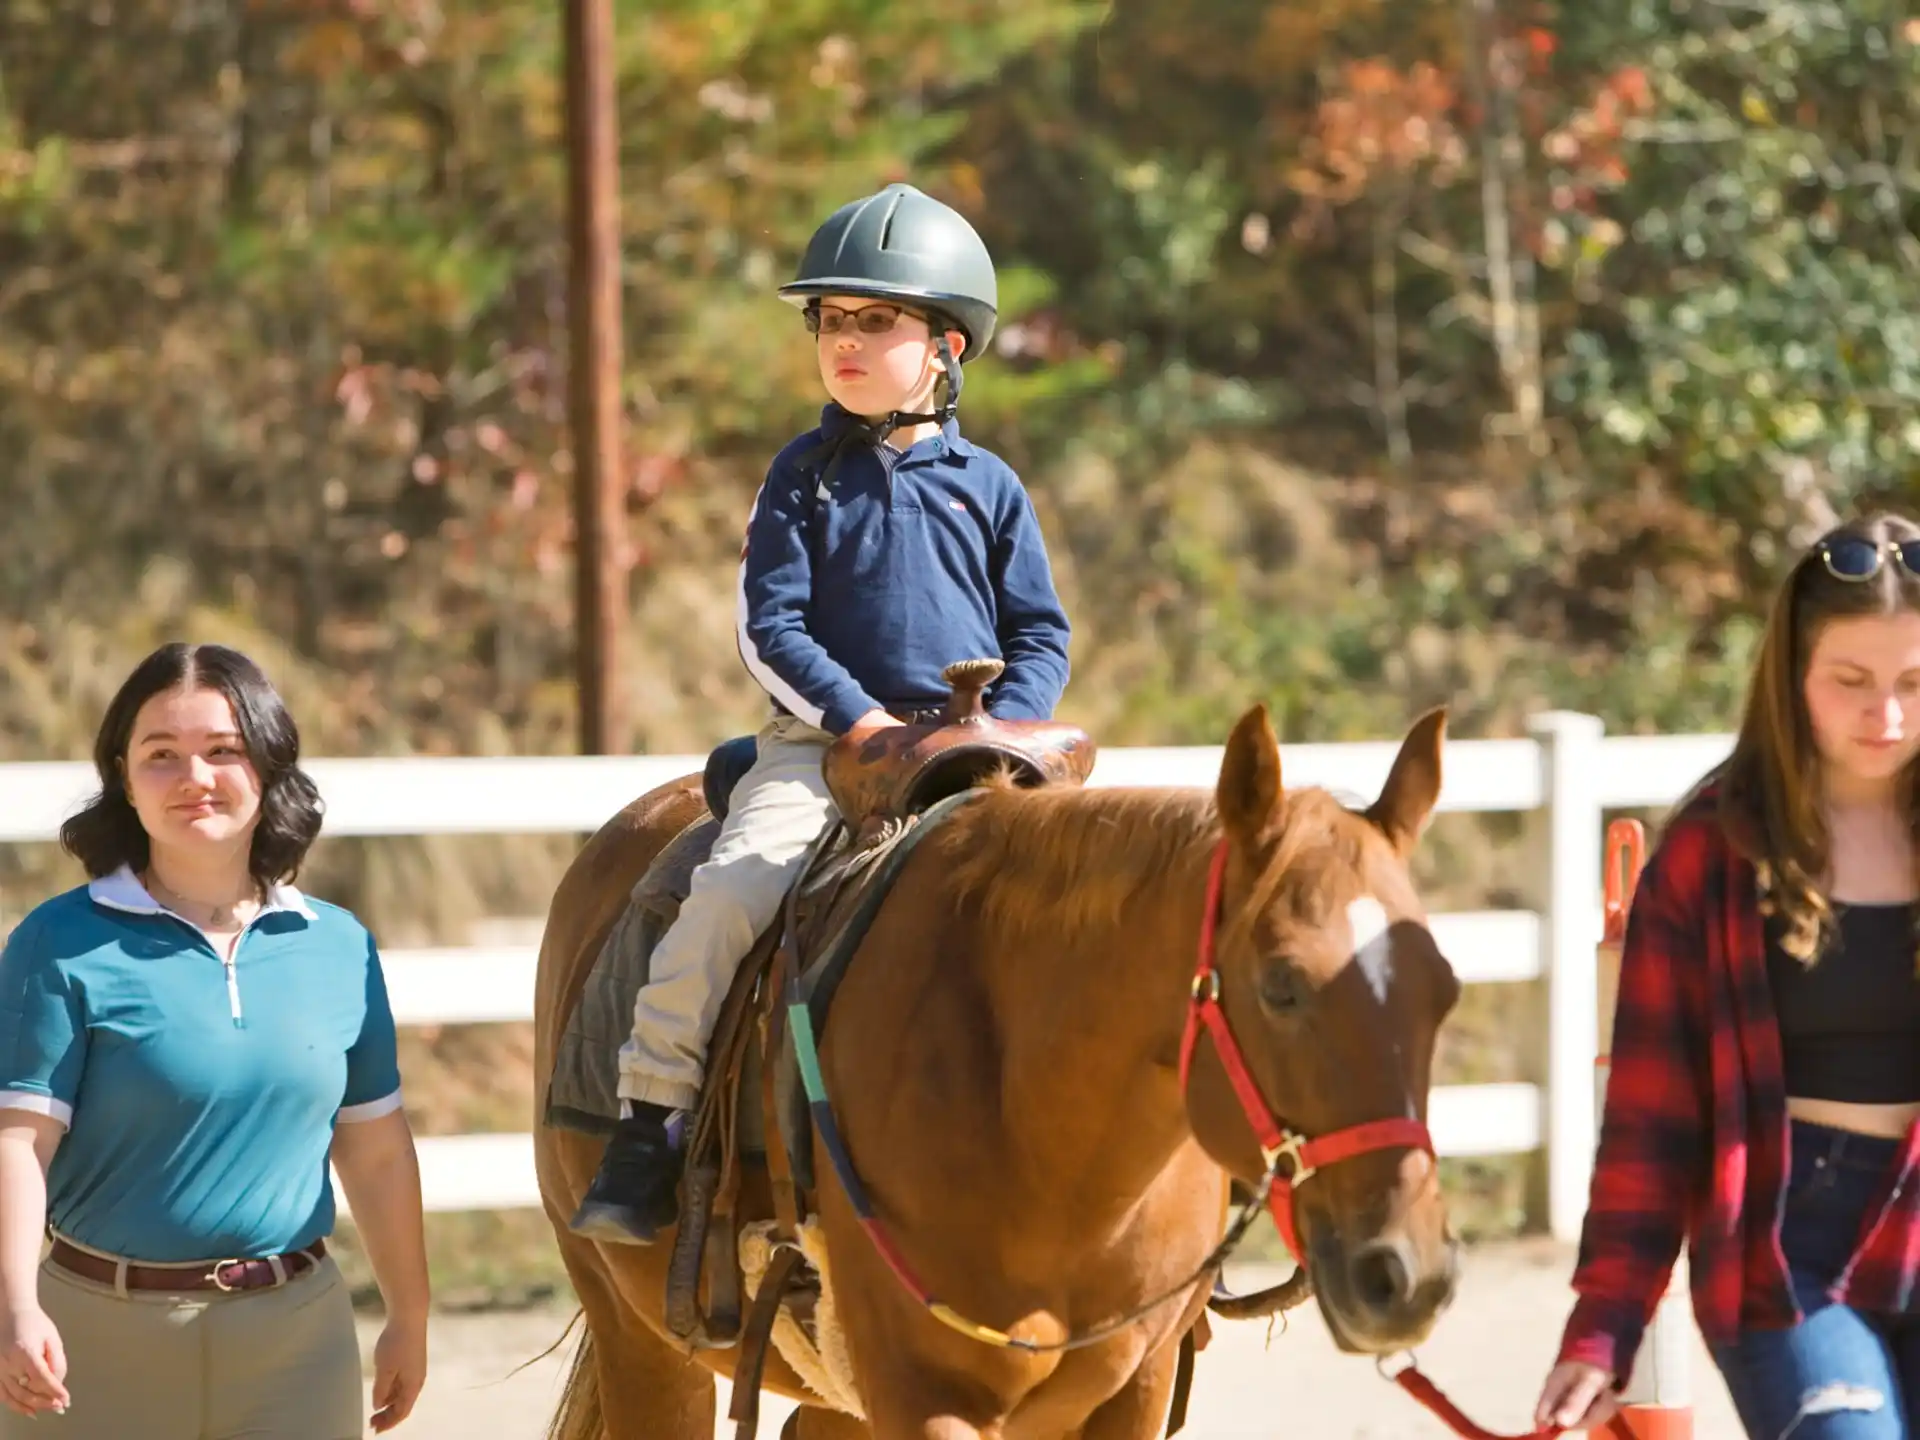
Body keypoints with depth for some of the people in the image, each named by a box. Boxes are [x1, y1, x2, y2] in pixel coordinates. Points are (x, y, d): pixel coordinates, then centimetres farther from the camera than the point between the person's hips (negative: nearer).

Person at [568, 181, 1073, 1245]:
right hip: (823, 742, -1)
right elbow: (771, 629, 1)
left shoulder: (988, 489, 10)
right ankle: (647, 1127, -16)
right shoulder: (804, 478, 7)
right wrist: (861, 718, -13)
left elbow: (1042, 636, 10)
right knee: (727, 895, -24)